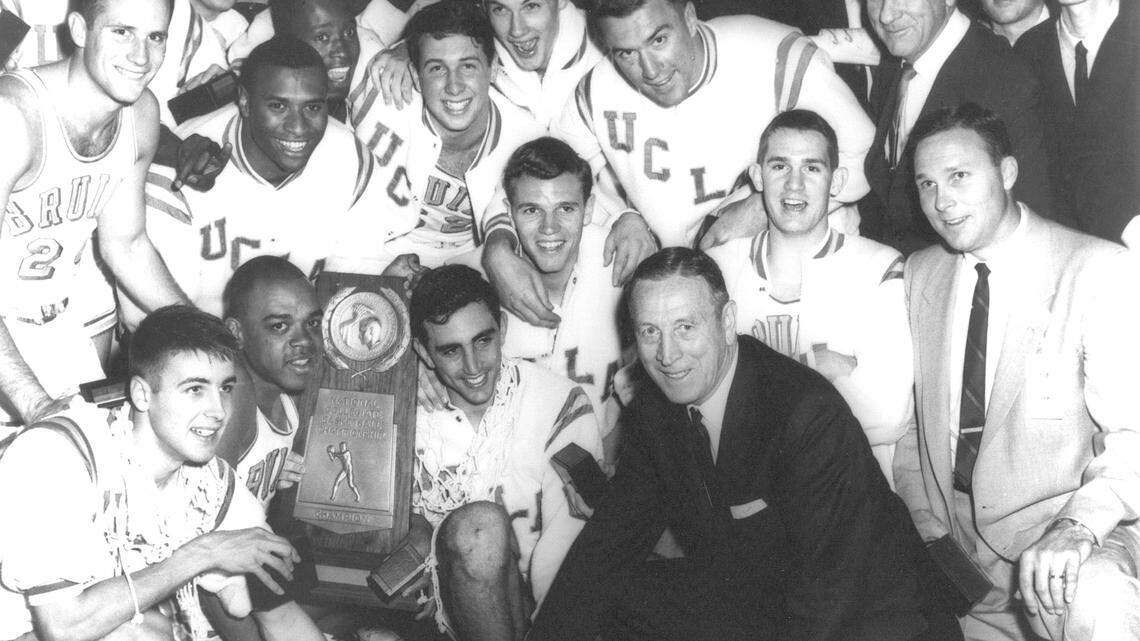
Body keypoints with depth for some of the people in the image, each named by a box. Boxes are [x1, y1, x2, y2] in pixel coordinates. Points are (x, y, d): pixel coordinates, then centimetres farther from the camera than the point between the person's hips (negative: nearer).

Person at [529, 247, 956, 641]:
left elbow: (830, 594, -25)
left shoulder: (811, 415, -23)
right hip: (734, 601, 6)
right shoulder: (651, 413, -1)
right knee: (594, 597, -10)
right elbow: (608, 542, 4)